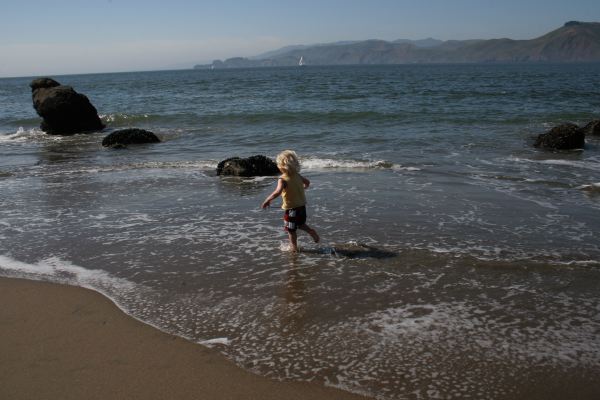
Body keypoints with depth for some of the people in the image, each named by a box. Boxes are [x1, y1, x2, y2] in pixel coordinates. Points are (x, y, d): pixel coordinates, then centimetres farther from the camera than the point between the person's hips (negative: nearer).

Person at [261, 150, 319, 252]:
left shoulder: (282, 179, -22)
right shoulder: (297, 175, -1)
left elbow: (277, 192, -38)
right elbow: (307, 182, 15)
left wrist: (267, 200, -30)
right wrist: (302, 188, 34)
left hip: (291, 208, -7)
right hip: (302, 206, 7)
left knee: (291, 230, 9)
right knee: (301, 224, 28)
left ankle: (294, 248, 17)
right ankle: (312, 232, 8)